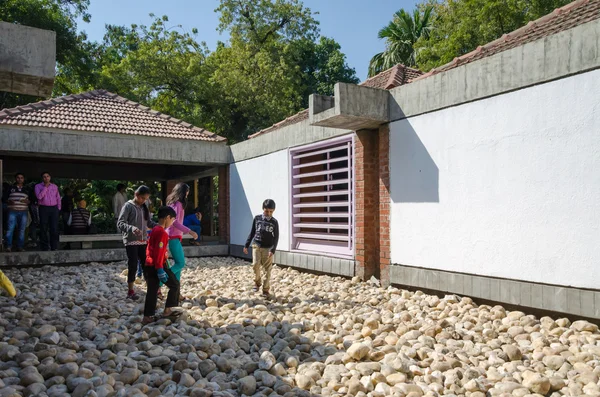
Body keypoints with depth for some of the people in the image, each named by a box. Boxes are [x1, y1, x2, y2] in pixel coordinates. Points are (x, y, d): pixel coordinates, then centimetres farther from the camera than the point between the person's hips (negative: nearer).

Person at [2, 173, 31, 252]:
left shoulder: (26, 190, 14)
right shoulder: (10, 188, 8)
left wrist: (27, 201, -6)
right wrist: (8, 201, -13)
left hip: (23, 212, 2)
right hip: (12, 211, -2)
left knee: (22, 230, 2)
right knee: (10, 229, -10)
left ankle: (20, 247, 8)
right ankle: (9, 247, -5)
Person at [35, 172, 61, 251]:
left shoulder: (55, 186, 13)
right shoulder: (38, 186, 5)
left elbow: (58, 198, 18)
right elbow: (39, 196, -11)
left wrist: (58, 208, 10)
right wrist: (45, 187, -9)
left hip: (54, 208, 2)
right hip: (43, 208, -2)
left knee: (54, 229, -4)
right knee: (44, 229, 0)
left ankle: (54, 247, 2)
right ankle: (45, 248, 7)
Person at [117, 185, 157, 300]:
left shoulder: (144, 208, 10)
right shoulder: (128, 206, -8)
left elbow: (149, 222, 16)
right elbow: (120, 223, -15)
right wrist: (132, 228, -33)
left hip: (143, 241, 5)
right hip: (131, 242, -5)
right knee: (132, 266, -2)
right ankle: (130, 291, 11)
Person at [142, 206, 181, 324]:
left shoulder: (154, 230, 13)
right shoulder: (162, 232, -16)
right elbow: (159, 252, -21)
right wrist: (160, 269, -21)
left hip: (149, 265, 9)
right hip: (158, 266, -9)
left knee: (152, 291, 11)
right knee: (175, 284, 6)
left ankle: (148, 317, 13)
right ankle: (168, 310, 10)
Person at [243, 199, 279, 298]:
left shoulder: (274, 222, -1)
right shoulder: (257, 218, 4)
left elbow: (276, 237, -1)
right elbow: (252, 233, 12)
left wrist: (273, 250, -12)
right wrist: (246, 245, 11)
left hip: (268, 248, -1)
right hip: (256, 246, 1)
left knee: (267, 269, -2)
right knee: (255, 265, -11)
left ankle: (266, 290, 7)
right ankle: (257, 282, 15)